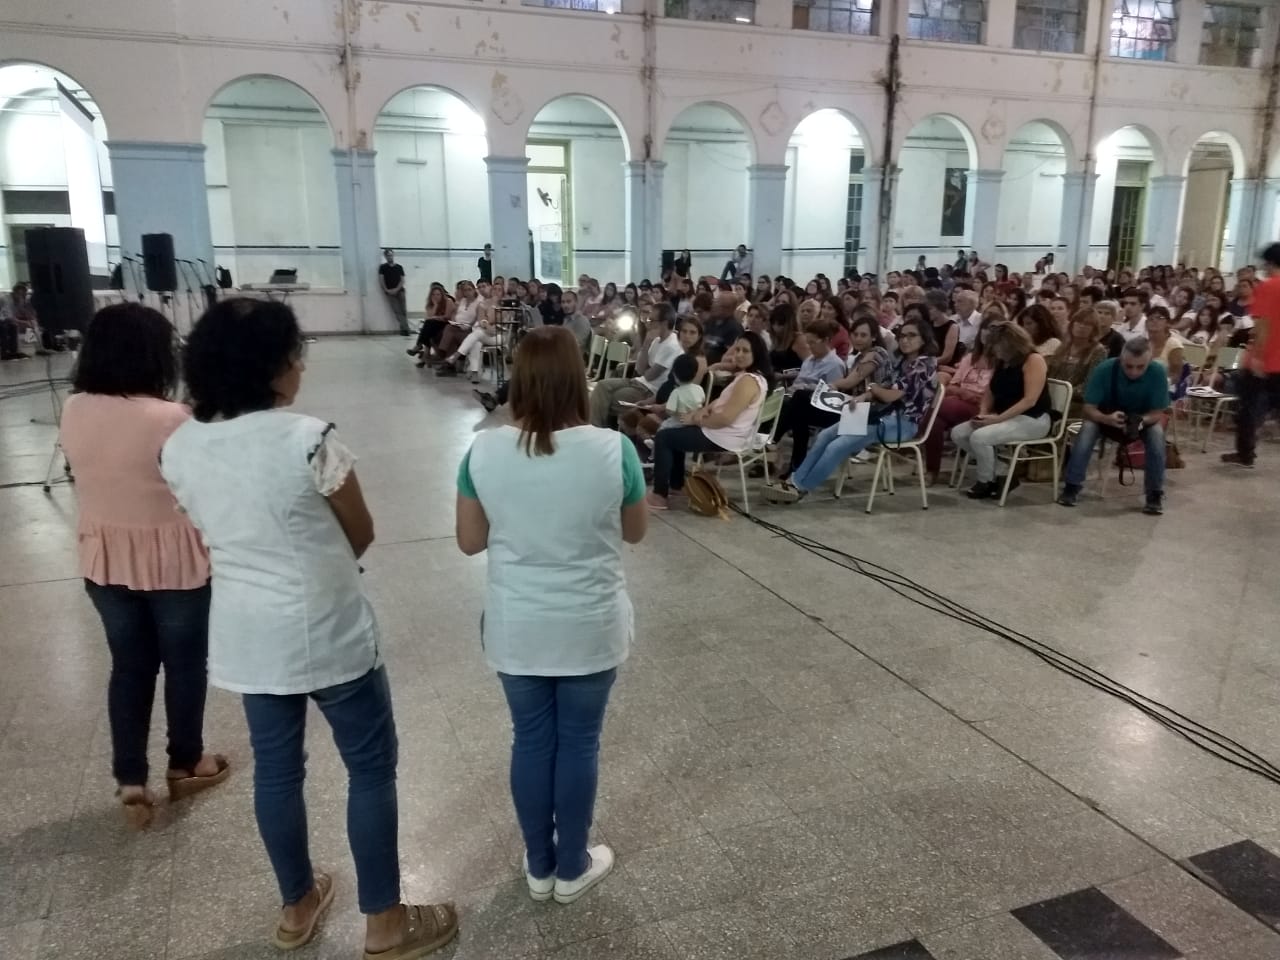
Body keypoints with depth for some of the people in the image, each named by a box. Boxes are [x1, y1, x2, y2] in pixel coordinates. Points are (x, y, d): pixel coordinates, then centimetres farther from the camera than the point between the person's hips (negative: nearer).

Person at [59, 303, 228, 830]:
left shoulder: (73, 412, -5)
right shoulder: (169, 418, -24)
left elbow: (98, 471, 8)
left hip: (104, 560, 5)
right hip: (173, 561, -5)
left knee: (129, 665, 19)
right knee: (184, 663, 16)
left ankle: (129, 780, 24)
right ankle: (184, 765, 33)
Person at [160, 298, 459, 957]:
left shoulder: (178, 449, -3)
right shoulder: (310, 440, -21)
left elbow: (214, 537, 11)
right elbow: (361, 536, -8)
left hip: (244, 635, 6)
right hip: (327, 633, -6)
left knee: (275, 768, 20)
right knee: (371, 766, 11)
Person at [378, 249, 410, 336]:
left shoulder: (399, 267, 10)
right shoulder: (383, 267, 7)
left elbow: (402, 280, 4)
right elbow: (381, 280, 2)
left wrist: (396, 289, -9)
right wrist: (386, 290, -9)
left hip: (399, 291, 2)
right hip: (389, 292, -1)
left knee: (403, 310, -5)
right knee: (397, 311, -11)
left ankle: (404, 329, 0)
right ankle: (406, 328, -17)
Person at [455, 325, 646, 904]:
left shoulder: (484, 452, -11)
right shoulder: (613, 450, -15)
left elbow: (469, 542, 0)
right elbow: (636, 532, 0)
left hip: (516, 631, 2)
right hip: (590, 630, -1)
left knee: (531, 740, 17)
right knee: (579, 742, 15)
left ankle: (540, 867, 35)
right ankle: (573, 868, 32)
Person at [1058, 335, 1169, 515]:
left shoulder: (1158, 372, -26)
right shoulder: (1103, 369, -28)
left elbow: (1158, 413, -20)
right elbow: (1089, 409, -25)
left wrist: (1141, 421, -42)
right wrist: (1108, 419, -46)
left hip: (1144, 420, 0)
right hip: (1107, 419, 0)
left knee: (1157, 432, -30)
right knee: (1088, 427, -30)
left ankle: (1155, 493, -19)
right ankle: (1072, 486, -23)